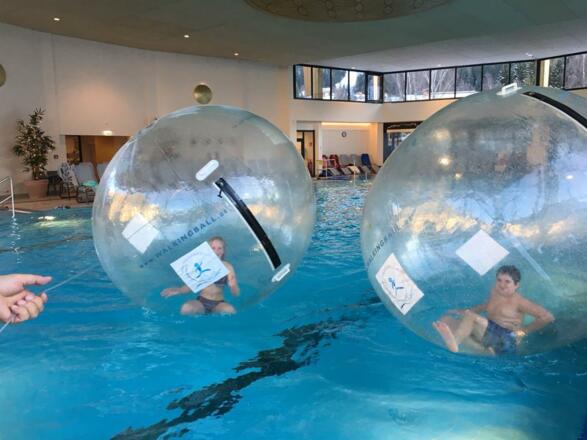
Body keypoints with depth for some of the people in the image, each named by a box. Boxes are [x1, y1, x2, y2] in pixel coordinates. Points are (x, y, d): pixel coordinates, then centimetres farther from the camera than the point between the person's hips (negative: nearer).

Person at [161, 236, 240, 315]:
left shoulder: (227, 267, -1)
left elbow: (236, 293, -2)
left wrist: (233, 286, -24)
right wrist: (177, 290, -13)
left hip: (219, 304, 0)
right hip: (201, 301, 1)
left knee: (230, 310, -33)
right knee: (186, 308, -31)